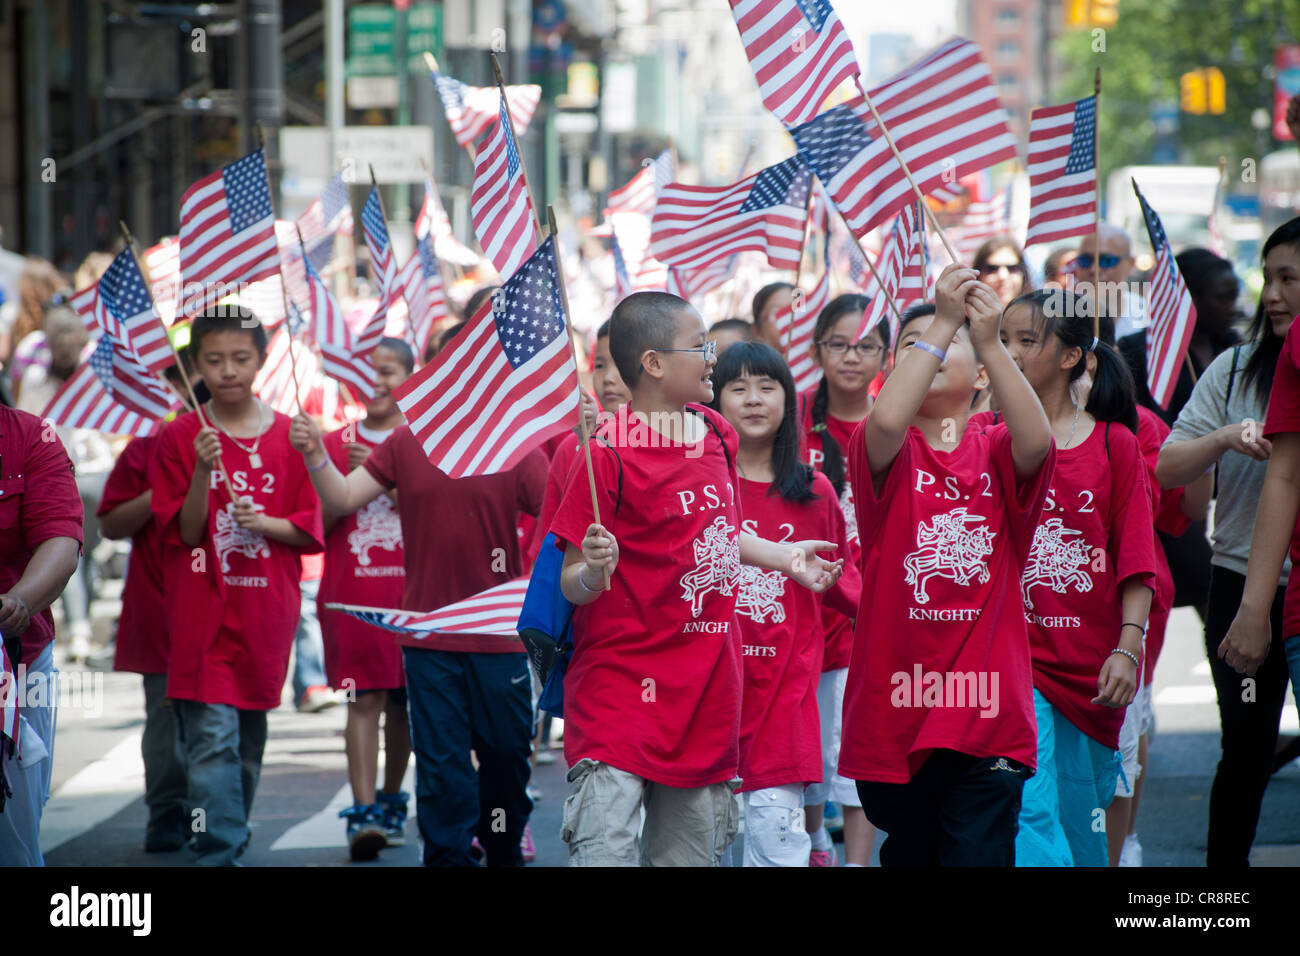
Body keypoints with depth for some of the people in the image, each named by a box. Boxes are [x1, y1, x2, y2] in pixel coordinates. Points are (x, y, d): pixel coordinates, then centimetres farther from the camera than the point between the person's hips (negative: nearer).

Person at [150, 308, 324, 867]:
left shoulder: (289, 437, 4)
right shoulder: (180, 438, 0)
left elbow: (309, 529, 5)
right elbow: (186, 532, -4)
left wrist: (263, 522, -13)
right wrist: (202, 472, -18)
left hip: (266, 612, 2)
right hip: (203, 612, -2)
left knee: (250, 736, 11)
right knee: (212, 736, -12)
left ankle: (232, 837, 26)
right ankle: (219, 852, -14)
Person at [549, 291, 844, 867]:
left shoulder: (715, 434, 9)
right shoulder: (609, 456, -13)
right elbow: (572, 584, -12)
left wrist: (783, 556, 24)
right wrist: (592, 573, -33)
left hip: (705, 695, 7)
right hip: (621, 688, -7)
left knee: (690, 853, 12)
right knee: (606, 850, -14)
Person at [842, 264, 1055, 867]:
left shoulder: (996, 454, 5)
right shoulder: (888, 454, 2)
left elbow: (1036, 441, -19)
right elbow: (888, 419, -22)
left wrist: (988, 340, -27)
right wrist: (942, 321, -23)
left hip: (986, 714, -1)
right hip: (895, 709, 1)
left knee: (979, 855, -9)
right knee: (909, 855, 15)